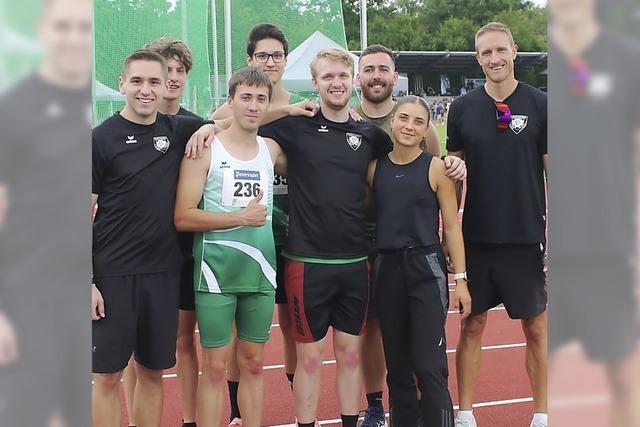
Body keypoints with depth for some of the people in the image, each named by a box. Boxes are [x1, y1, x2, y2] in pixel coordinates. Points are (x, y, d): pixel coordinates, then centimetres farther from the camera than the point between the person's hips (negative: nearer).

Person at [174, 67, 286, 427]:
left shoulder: (272, 150, 8)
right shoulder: (206, 149, -6)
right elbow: (183, 217, -12)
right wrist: (241, 217, -15)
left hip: (260, 272, 5)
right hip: (217, 272, -4)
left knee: (254, 363, 12)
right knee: (216, 367, 2)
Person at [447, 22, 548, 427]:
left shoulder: (540, 105, -2)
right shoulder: (463, 108, 3)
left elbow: (554, 170, 0)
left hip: (526, 238, -1)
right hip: (475, 238, 2)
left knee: (536, 327, 7)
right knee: (472, 326, 7)